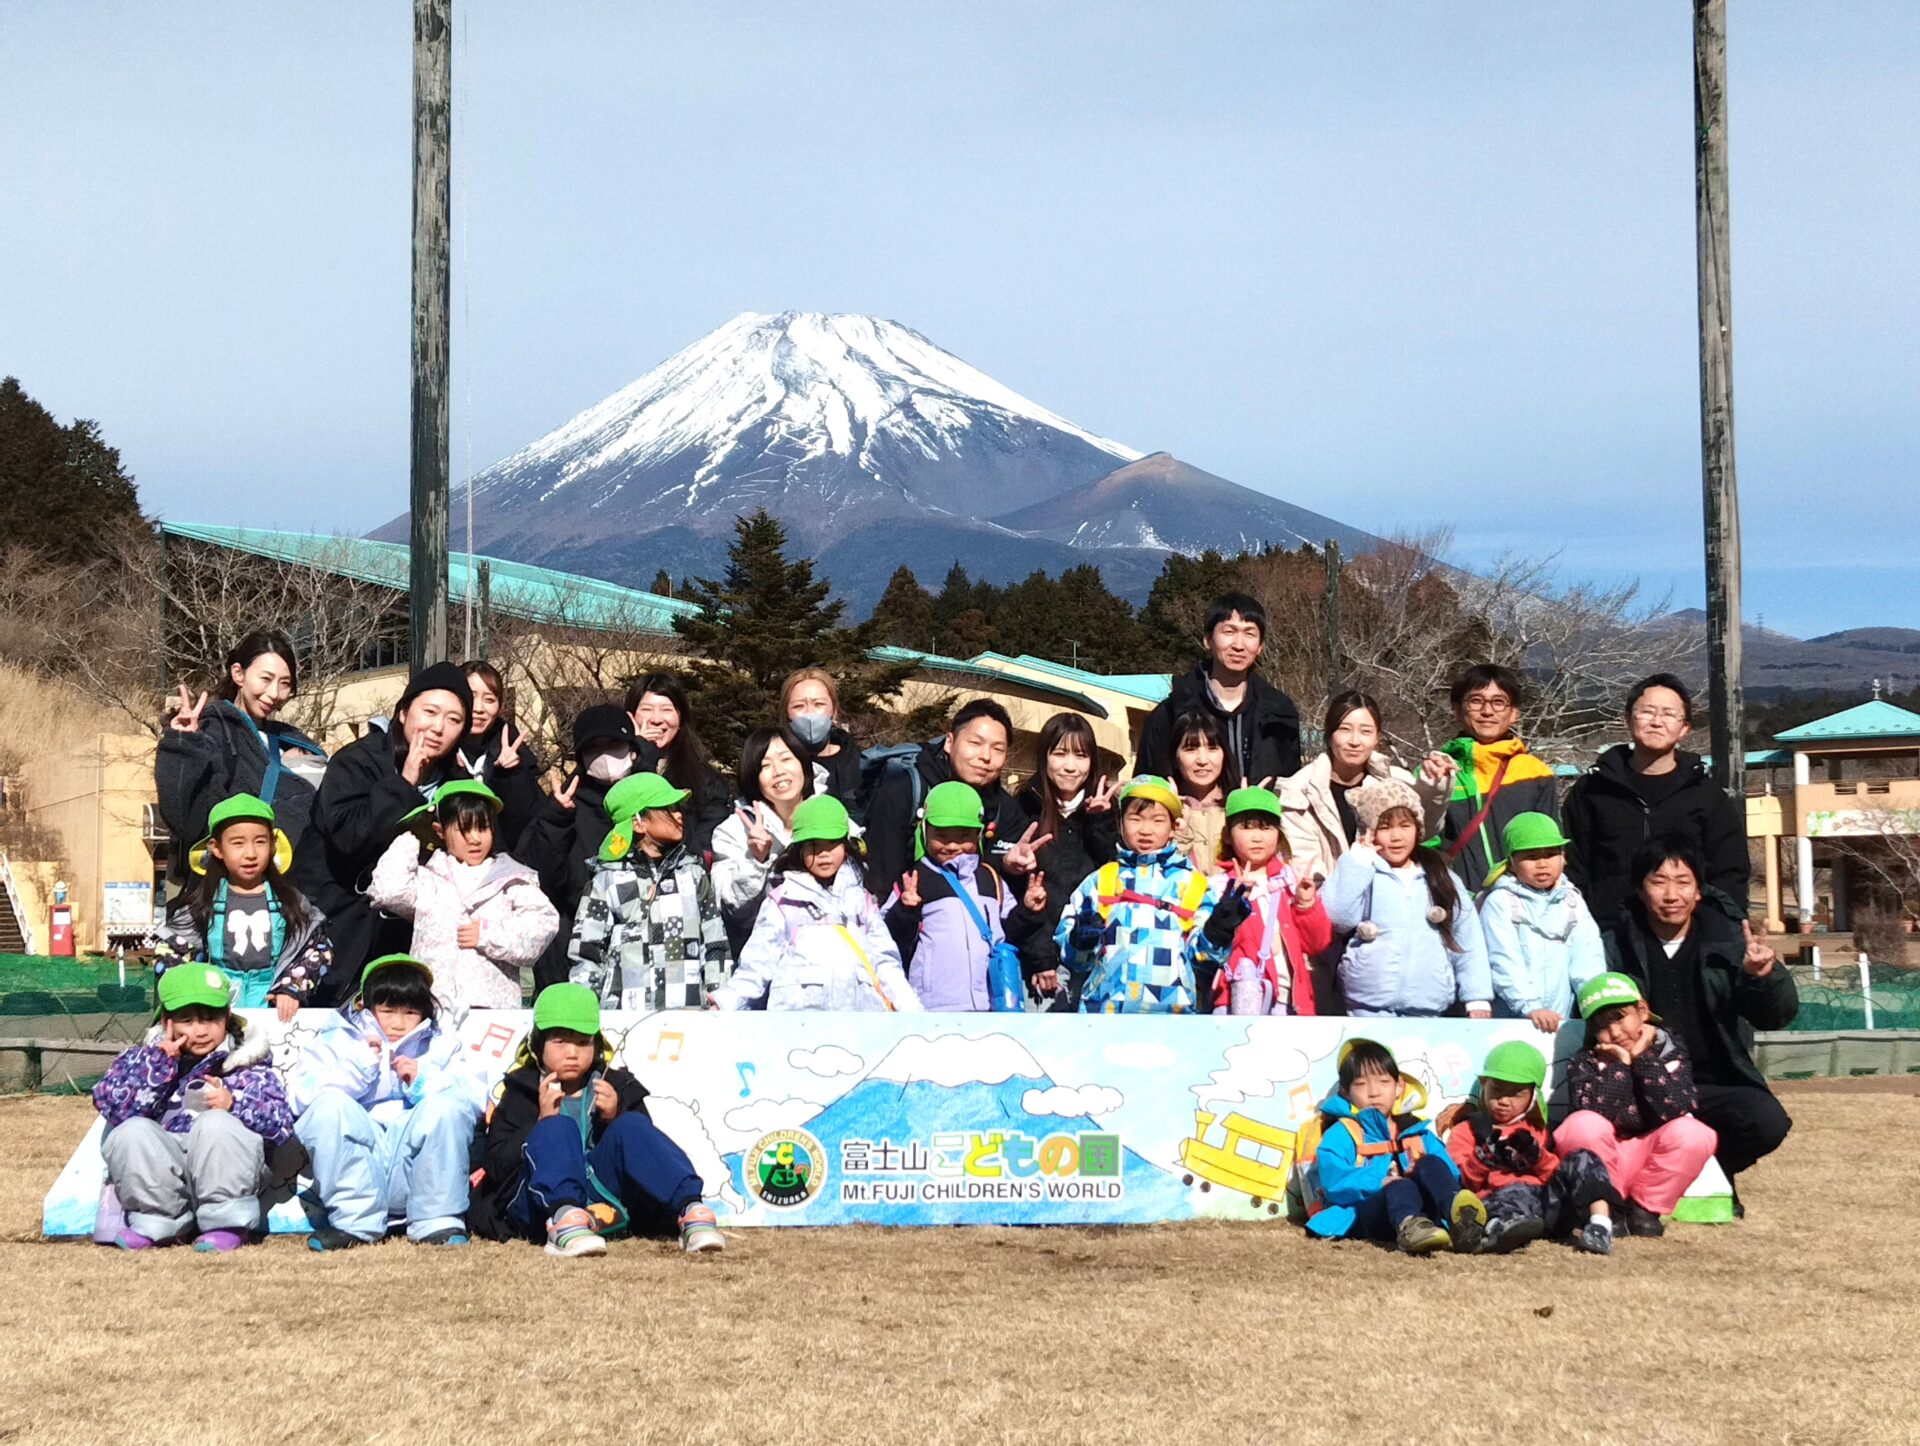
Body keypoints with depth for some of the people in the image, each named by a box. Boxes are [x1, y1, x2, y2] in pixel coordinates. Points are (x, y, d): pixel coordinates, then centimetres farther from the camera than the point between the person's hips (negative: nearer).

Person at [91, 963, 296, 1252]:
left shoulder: (248, 1063, 9)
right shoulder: (149, 1056, 14)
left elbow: (282, 1126, -3)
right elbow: (111, 1106, -3)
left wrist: (235, 1104, -19)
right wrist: (159, 1063, -8)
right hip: (164, 1174, 2)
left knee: (216, 1124, -31)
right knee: (131, 1132, -26)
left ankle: (227, 1223, -14)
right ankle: (160, 1221, -7)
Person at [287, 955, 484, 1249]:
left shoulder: (442, 1045, 19)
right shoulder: (338, 1042, 14)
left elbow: (474, 1101, 3)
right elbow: (303, 1094, -4)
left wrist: (424, 1081, -10)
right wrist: (358, 1067, -9)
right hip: (354, 1174, 0)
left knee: (448, 1104, -24)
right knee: (329, 1106, -25)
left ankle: (437, 1221, -20)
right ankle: (355, 1221, -21)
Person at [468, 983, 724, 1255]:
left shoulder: (617, 1087, 18)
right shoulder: (517, 1092, 11)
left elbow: (643, 1153, 10)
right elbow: (495, 1167, 0)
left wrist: (615, 1119, -6)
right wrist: (542, 1121, -12)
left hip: (604, 1199, 2)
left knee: (631, 1127, -19)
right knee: (558, 1128, -27)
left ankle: (690, 1211, -42)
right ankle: (563, 1220, -57)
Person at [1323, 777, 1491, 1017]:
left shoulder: (1442, 878, 12)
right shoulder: (1360, 872, 3)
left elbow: (1468, 942, 10)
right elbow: (1339, 917, -15)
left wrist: (1478, 998, 1)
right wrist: (1360, 858, -9)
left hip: (1430, 1012, 3)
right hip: (1368, 1010, -3)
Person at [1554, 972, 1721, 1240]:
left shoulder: (1671, 1053, 0)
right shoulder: (1584, 1063, -2)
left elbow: (1678, 1110, -19)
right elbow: (1591, 1112, -22)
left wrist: (1644, 1059, -17)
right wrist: (1620, 1065, -17)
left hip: (1653, 1162, 1)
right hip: (1603, 1162, -1)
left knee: (1692, 1133, -29)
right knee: (1582, 1125, -33)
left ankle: (1644, 1208, -8)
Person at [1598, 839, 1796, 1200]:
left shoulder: (1728, 940, 4)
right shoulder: (1614, 948, 1)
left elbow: (1778, 1015, -1)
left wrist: (1764, 976, -23)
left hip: (1715, 1085, 2)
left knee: (1767, 1123, -27)